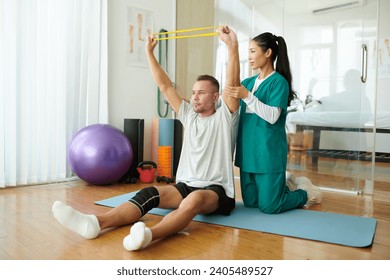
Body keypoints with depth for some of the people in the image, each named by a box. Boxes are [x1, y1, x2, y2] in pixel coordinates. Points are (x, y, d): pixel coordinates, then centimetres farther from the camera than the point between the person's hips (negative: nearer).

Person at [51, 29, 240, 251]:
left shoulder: (224, 117, 1)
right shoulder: (189, 115, 14)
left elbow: (232, 85, -15)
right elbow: (165, 86, 12)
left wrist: (232, 47, -22)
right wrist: (150, 53, 11)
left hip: (216, 190, -5)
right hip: (186, 184, 5)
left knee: (196, 198, -40)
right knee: (151, 193, -24)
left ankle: (149, 235, -65)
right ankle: (96, 223, -44)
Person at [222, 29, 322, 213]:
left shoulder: (279, 81, -9)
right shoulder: (248, 82, 10)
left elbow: (273, 116, -20)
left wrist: (247, 96, -27)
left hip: (268, 151, -7)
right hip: (248, 151, 7)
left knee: (269, 206, -1)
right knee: (250, 202, 14)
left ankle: (305, 193, 25)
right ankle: (285, 184, 35)